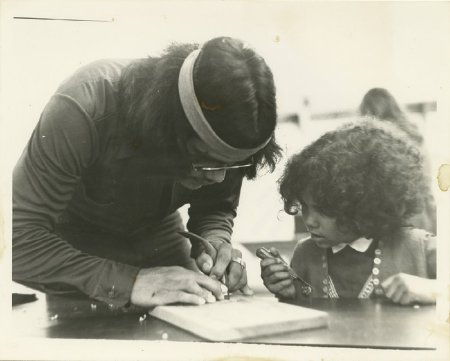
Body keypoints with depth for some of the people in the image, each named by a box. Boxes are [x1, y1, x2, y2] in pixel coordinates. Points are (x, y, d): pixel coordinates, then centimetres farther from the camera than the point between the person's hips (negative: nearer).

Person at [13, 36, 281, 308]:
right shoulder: (83, 110, -35)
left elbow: (216, 207, -5)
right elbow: (18, 238, -38)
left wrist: (215, 242, -28)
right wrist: (127, 282, -47)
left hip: (157, 235, 3)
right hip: (75, 244, -3)